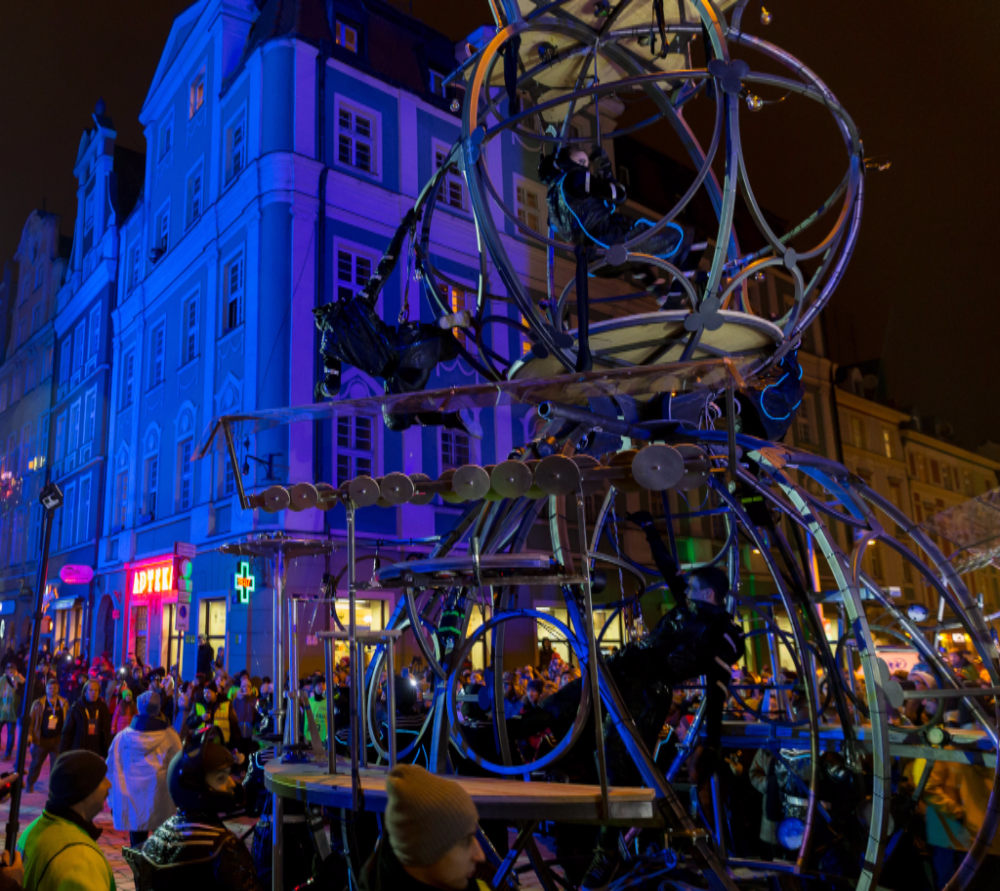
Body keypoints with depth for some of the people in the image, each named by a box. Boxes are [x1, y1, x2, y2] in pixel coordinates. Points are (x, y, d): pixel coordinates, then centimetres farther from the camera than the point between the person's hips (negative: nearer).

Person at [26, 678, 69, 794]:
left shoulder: (64, 704, 1)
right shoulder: (38, 703, -3)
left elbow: (66, 721, 4)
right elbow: (31, 720, -1)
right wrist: (29, 734, -9)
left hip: (58, 739, 0)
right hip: (41, 739, 0)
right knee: (36, 763, 13)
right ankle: (30, 784, 33)